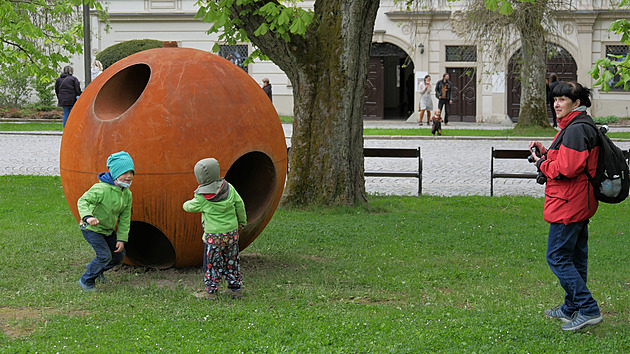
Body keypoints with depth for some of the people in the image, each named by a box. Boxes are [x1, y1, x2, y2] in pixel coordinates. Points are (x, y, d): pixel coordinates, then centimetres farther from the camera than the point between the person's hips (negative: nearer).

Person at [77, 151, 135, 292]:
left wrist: (121, 239, -3)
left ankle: (98, 269, 37)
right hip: (91, 228, -8)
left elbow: (125, 218, 1)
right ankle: (86, 281, 3)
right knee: (105, 255, -16)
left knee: (119, 255, 11)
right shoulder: (101, 189, -27)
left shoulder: (127, 194, -3)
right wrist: (88, 217, -46)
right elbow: (83, 201, -27)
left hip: (108, 230, 8)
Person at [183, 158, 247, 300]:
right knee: (231, 261, 15)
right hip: (232, 232, 5)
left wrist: (186, 204, 28)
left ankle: (211, 291, 10)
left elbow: (191, 207, 3)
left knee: (212, 263, 5)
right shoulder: (229, 188, -1)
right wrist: (242, 221, 23)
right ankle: (235, 288, 20)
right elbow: (239, 204, 7)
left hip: (214, 236, -5)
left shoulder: (202, 197, -14)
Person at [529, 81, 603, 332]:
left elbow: (567, 169, -25)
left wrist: (542, 164, -9)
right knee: (575, 258, 17)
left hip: (569, 205, -11)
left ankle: (588, 310, -9)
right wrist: (545, 153, 8)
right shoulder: (578, 125, 16)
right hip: (580, 204, 11)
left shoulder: (576, 130, -19)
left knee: (557, 257, -8)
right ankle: (571, 309, 27)